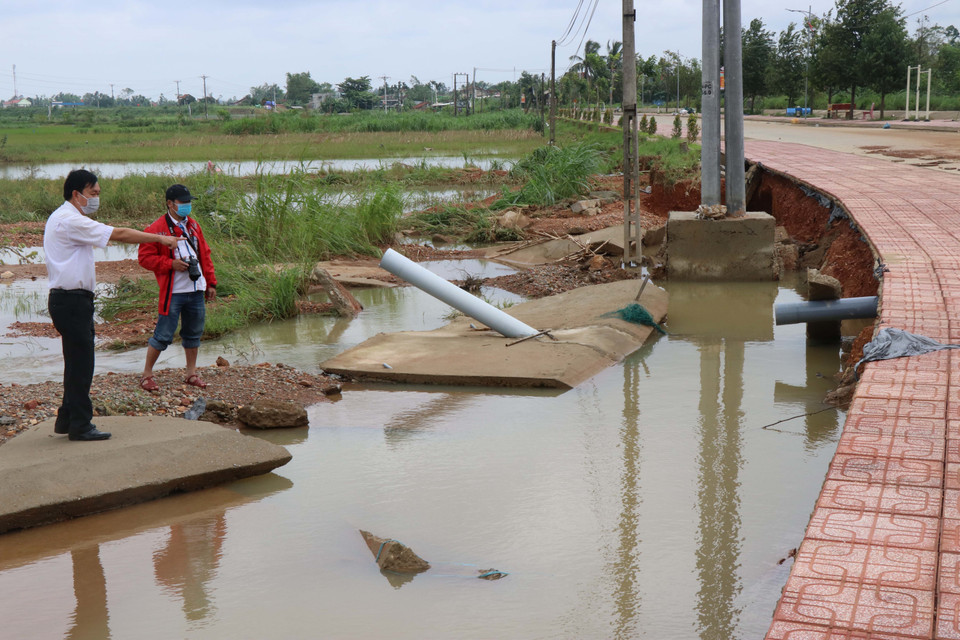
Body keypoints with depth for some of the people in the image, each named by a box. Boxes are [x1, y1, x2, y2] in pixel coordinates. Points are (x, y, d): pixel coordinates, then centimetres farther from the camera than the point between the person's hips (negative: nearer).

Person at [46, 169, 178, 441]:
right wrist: (159, 238, -12)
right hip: (71, 301, -11)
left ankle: (67, 420, 24)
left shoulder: (63, 219, 18)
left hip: (72, 300, 11)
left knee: (78, 362, 16)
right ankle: (80, 425, 1)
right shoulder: (70, 220, -16)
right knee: (80, 362, -5)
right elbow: (119, 234, -17)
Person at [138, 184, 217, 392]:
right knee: (163, 335, -3)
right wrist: (170, 264, -17)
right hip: (172, 293, -6)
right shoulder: (157, 228, -6)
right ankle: (147, 374, 10)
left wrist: (210, 282, 14)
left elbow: (205, 255, 17)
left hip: (196, 290, 6)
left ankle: (191, 373, 26)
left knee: (194, 333, 13)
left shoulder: (194, 226, 14)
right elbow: (145, 257, -8)